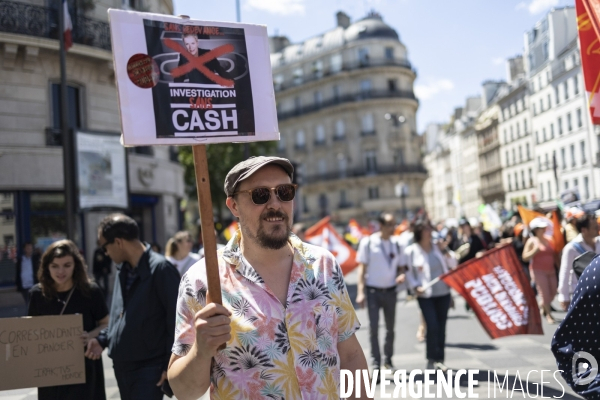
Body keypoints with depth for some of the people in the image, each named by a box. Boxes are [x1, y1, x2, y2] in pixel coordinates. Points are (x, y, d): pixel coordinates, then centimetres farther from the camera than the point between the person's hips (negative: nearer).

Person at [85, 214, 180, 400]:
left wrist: (170, 364, -16)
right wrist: (103, 339, 6)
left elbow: (175, 320, -16)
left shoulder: (160, 269, -16)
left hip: (149, 367, -8)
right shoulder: (123, 270, 10)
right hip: (122, 366, 8)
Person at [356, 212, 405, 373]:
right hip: (373, 291, -4)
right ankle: (375, 363, 1)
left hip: (390, 291, 4)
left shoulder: (395, 245, 6)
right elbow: (362, 268, -7)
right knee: (373, 327, -6)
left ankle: (388, 360, 28)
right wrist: (360, 292, -13)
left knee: (390, 328, 12)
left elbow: (399, 266, 14)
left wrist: (401, 275, -10)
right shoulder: (368, 242, -7)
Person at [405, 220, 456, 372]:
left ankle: (439, 359, 20)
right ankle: (431, 359, 7)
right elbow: (409, 272, 1)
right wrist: (416, 286, -13)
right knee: (432, 326, -11)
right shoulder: (411, 251, -4)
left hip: (443, 293, 4)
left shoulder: (437, 246, 6)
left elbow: (453, 266, 12)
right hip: (425, 295, -4)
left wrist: (447, 254, -6)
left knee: (441, 327, 8)